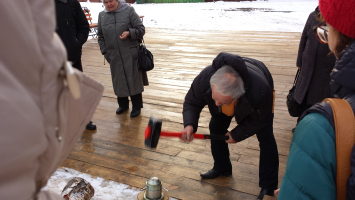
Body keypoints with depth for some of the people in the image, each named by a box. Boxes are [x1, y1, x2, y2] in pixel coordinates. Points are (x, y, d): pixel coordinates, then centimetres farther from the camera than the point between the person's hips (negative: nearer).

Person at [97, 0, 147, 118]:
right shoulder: (102, 15, 8)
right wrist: (104, 51, 8)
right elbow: (100, 36, 17)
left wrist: (129, 33, -20)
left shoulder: (129, 11, -3)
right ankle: (123, 105, 31)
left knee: (134, 79, 2)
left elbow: (141, 29, -2)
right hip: (114, 56, 4)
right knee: (118, 80, 12)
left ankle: (136, 107, 17)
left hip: (130, 55, -3)